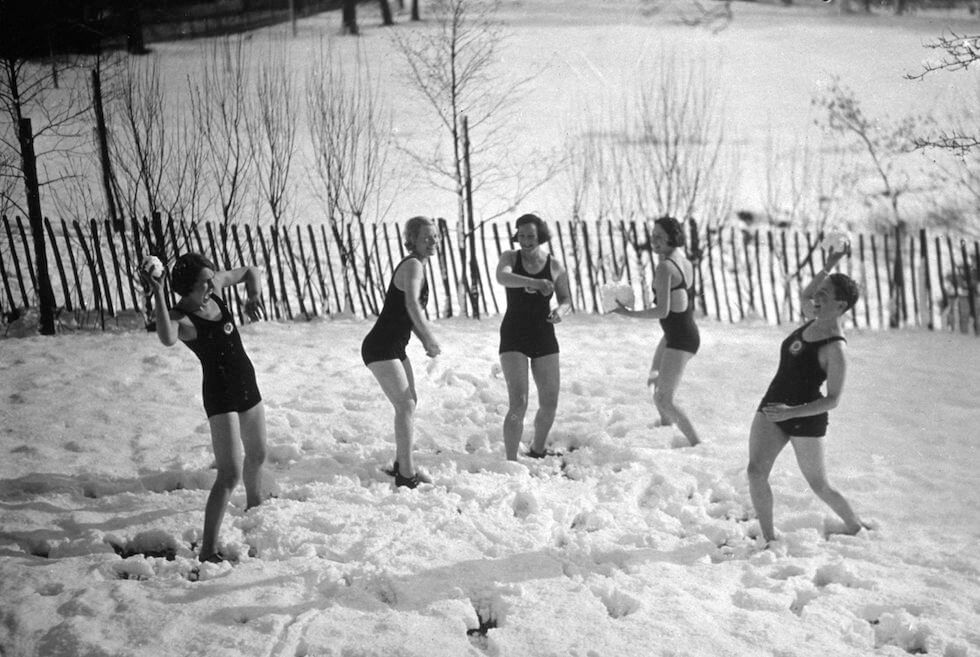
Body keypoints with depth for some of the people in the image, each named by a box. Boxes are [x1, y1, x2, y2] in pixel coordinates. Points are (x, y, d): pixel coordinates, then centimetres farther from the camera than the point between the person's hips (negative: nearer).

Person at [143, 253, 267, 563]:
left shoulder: (214, 285, -4)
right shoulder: (182, 318, -23)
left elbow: (252, 272, 12)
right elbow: (168, 338, -48)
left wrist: (253, 296, -8)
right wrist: (157, 294, -48)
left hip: (247, 385, 8)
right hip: (220, 395, -8)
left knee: (257, 455, 28)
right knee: (230, 474, -15)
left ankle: (254, 507, 55)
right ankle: (207, 550, -13)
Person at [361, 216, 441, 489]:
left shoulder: (417, 266, 14)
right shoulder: (413, 265, -17)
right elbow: (411, 303, -35)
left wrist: (425, 341, 12)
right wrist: (430, 338, -32)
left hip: (394, 348, 10)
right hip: (380, 348, -10)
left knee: (410, 403, 18)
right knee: (405, 405, -13)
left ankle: (402, 464, 30)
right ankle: (406, 474, -11)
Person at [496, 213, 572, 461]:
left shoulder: (555, 266, 0)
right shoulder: (510, 257, -5)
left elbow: (566, 301, 9)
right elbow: (502, 277, -27)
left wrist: (560, 311, -16)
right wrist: (534, 283, -43)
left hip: (544, 338, 3)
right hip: (514, 338, -3)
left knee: (550, 403, 6)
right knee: (518, 403, -16)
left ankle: (537, 452, 31)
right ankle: (511, 462, -9)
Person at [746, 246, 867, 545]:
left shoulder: (835, 349, -20)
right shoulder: (814, 319, 3)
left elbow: (833, 400, -21)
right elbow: (804, 295, 27)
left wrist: (792, 412, -29)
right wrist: (827, 269, 15)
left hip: (806, 419, -7)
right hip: (772, 408, 7)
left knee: (819, 485, 8)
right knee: (755, 471, -8)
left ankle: (856, 527, 33)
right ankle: (769, 539, 0)